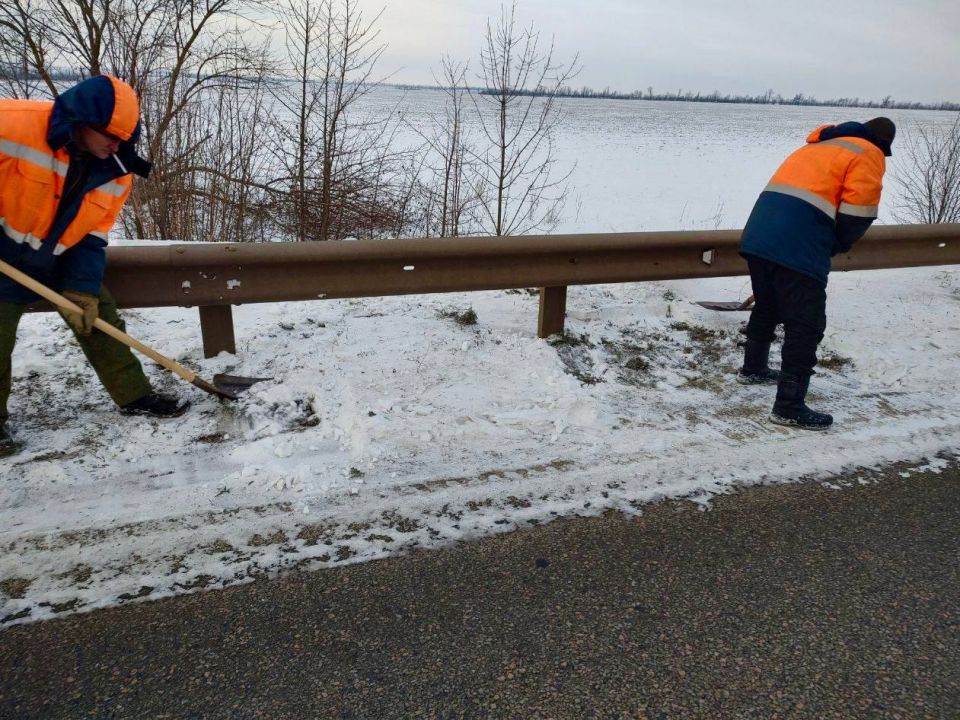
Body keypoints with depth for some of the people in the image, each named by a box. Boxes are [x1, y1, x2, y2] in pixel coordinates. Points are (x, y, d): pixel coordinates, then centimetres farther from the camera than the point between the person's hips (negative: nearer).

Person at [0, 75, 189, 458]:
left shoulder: (117, 171, -11)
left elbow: (93, 238, -5)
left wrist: (83, 290, -12)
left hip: (59, 256, 5)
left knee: (100, 319, 4)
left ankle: (135, 395, 17)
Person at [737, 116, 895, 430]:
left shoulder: (817, 145, 31)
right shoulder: (868, 155, 7)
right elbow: (858, 212, -5)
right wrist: (836, 246, 12)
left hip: (759, 234, 8)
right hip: (798, 245, -8)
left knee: (767, 306, 27)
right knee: (806, 323, -2)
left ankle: (752, 368, 43)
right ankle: (789, 406, -1)